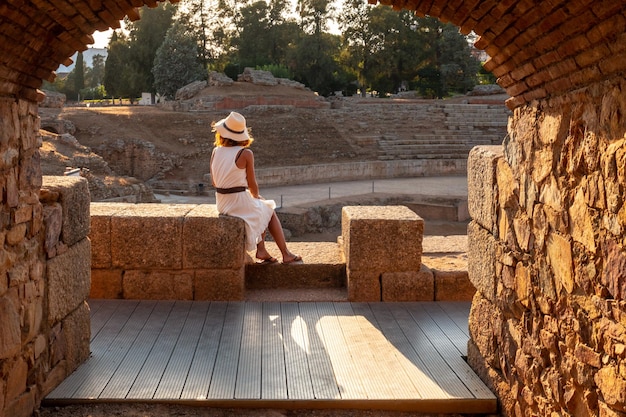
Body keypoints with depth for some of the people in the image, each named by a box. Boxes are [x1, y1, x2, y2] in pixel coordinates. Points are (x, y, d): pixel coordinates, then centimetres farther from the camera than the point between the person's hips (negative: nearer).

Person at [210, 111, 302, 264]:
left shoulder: (216, 152, 0)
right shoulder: (246, 154, -16)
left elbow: (214, 182, 9)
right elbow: (252, 185, -9)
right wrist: (256, 196, 13)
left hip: (222, 204, 6)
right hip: (240, 201, -5)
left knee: (263, 210, 32)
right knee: (270, 212, 25)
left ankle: (261, 250, 28)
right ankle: (286, 254, 29)